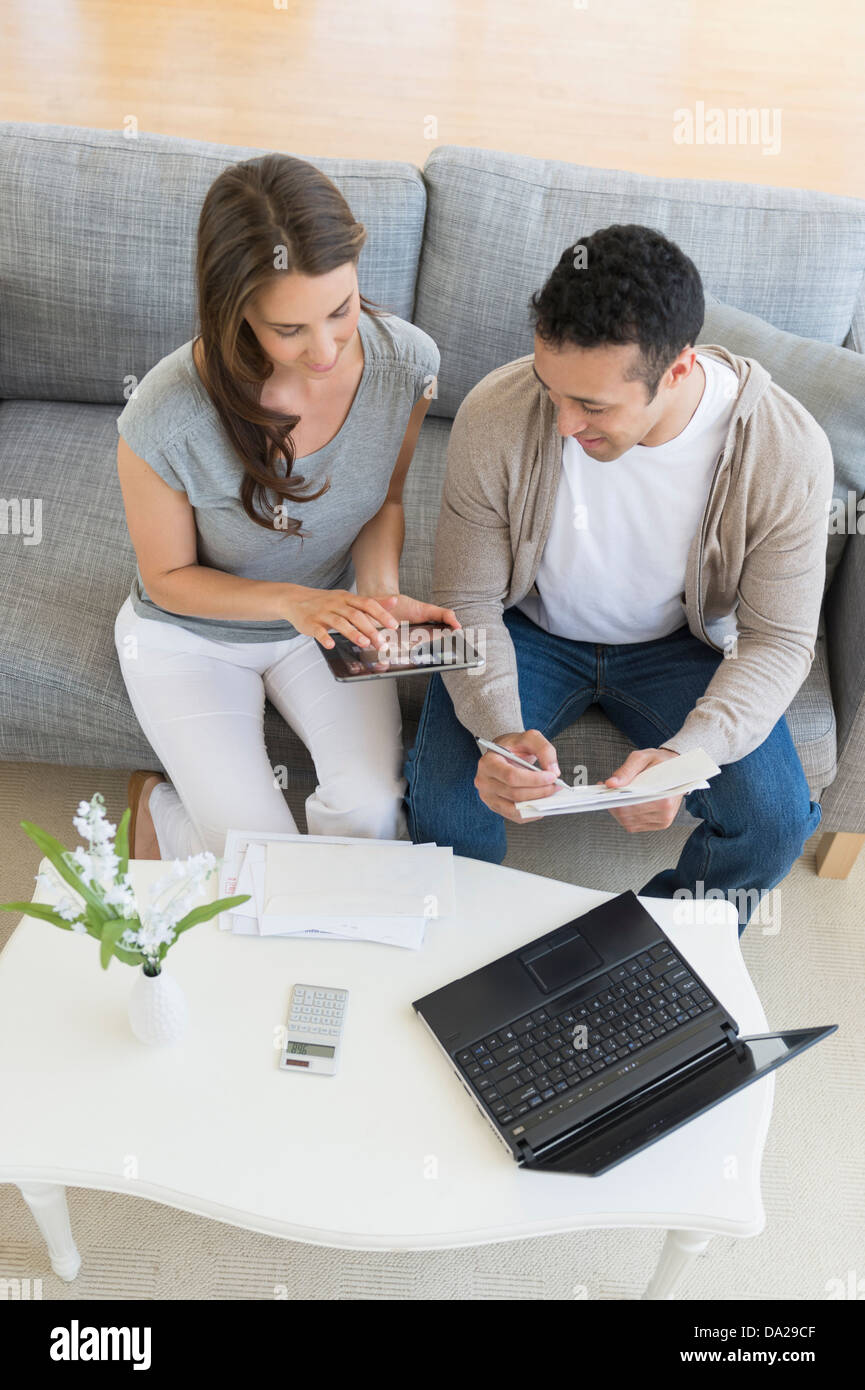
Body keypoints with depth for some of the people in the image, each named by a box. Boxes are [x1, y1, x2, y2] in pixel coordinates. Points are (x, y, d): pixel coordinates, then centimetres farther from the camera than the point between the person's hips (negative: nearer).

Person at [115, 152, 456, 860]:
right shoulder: (164, 419, -31)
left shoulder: (407, 361, -20)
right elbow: (170, 578, -13)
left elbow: (384, 499, 0)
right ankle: (158, 803, 20)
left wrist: (382, 591, -20)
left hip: (329, 611, 3)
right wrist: (290, 600, -29)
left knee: (373, 818, -18)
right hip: (192, 630, -3)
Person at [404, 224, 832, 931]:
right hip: (530, 629, 0)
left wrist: (688, 754, -33)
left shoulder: (788, 453, -25)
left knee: (774, 821, -19)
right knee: (445, 807, -23)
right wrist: (501, 729, -34)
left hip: (679, 643, 1)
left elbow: (779, 638, -15)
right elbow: (467, 603, -16)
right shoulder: (495, 417, -27)